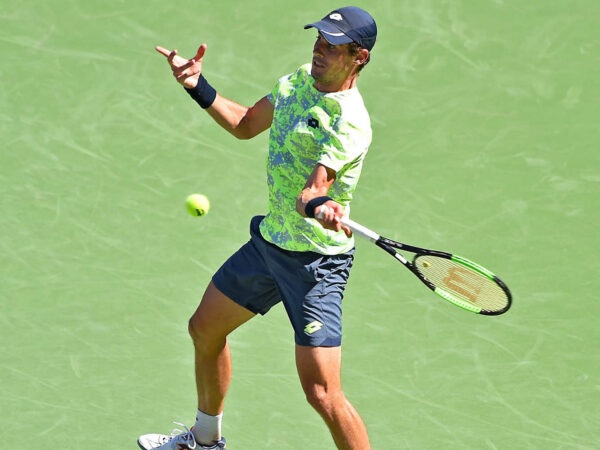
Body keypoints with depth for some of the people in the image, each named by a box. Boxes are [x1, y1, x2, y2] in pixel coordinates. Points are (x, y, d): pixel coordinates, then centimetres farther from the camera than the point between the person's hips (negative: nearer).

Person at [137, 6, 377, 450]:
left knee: (322, 394, -16)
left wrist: (319, 206, -57)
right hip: (269, 241, 9)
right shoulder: (301, 79, 1)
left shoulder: (349, 122, -25)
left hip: (316, 261, -9)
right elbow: (245, 124, 15)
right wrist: (198, 86, 6)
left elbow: (313, 191, -35)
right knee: (205, 329, 25)